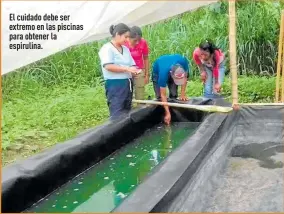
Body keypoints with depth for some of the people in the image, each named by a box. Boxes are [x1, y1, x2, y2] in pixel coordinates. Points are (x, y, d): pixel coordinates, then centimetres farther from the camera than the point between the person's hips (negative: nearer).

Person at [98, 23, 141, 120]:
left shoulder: (125, 49, 16)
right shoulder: (107, 48, -8)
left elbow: (132, 65, 19)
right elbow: (108, 66, -20)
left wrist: (134, 71, -5)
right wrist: (127, 69, -20)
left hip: (127, 84, 8)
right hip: (115, 84, -8)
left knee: (127, 113, 13)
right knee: (118, 115, -8)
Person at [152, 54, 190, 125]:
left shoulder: (184, 61, -39)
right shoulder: (163, 73, -46)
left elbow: (185, 78, -17)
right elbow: (163, 95, -38)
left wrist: (183, 94, -22)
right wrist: (167, 113, -39)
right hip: (158, 72, -3)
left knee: (174, 95, -10)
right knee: (160, 97, -14)